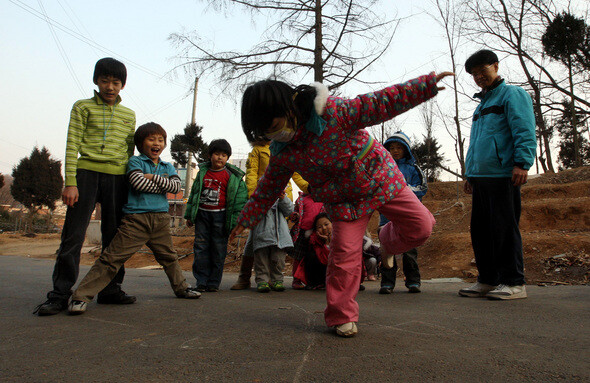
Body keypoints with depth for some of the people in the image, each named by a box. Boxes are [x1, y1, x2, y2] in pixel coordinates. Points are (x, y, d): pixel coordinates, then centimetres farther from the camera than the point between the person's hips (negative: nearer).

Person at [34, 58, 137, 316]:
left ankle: (111, 289, 15)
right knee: (73, 235, -5)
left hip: (117, 176, 3)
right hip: (87, 171, -3)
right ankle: (60, 294, 2)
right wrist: (70, 182, -8)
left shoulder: (129, 115, 18)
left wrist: (130, 183, 13)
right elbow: (72, 145, 1)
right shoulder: (83, 107, 9)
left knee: (114, 236, 5)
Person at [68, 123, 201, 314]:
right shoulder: (135, 161, 2)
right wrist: (163, 186, -4)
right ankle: (81, 296, -5)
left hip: (161, 219, 5)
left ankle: (181, 288, 37)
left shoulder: (168, 167, 17)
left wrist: (154, 177, -8)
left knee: (169, 256, 19)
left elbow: (176, 186, 0)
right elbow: (138, 183, -16)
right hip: (136, 219, -5)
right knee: (112, 258, -9)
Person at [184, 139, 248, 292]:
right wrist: (189, 215, 15)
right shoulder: (202, 172, 11)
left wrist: (236, 220, -9)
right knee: (201, 248, 2)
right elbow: (194, 193, 17)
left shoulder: (232, 176, 0)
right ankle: (201, 281, 11)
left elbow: (240, 197, -2)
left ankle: (214, 282, 13)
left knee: (218, 249, 2)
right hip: (201, 214, 3)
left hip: (220, 216, -3)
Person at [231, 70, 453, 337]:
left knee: (421, 226, -4)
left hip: (379, 178, -1)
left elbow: (381, 104, -24)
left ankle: (388, 240, 28)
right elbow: (268, 189, 6)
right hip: (343, 202, 2)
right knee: (344, 257, -7)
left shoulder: (332, 111, -24)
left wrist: (427, 84, -28)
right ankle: (341, 317, 10)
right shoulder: (282, 153, -8)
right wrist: (247, 219, 9)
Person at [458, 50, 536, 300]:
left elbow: (524, 131, -11)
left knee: (504, 228, -6)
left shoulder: (512, 94, 1)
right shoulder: (481, 105, 27)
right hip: (480, 176, 8)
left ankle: (513, 282, 2)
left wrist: (522, 162, -21)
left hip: (503, 176, -8)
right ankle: (487, 280, 17)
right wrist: (470, 174, 25)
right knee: (480, 229, 8)